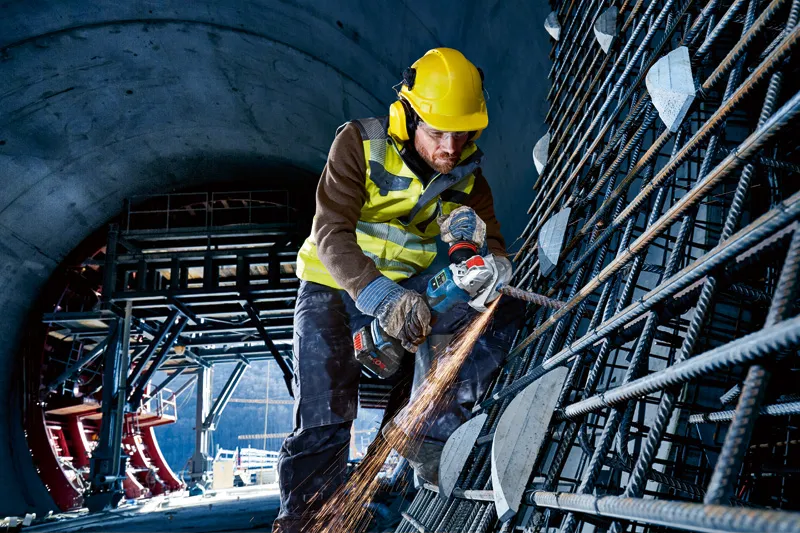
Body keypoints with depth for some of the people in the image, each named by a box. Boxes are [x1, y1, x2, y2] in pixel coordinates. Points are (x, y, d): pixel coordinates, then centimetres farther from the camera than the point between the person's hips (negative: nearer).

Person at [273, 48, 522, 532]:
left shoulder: (467, 173, -3)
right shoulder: (360, 143, -17)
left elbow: (495, 250, -8)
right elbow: (332, 235, -27)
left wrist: (485, 256, -34)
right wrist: (381, 298, -43)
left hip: (409, 287, 4)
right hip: (334, 285, -4)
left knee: (502, 306, -17)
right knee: (323, 424, -18)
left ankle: (431, 437, -18)